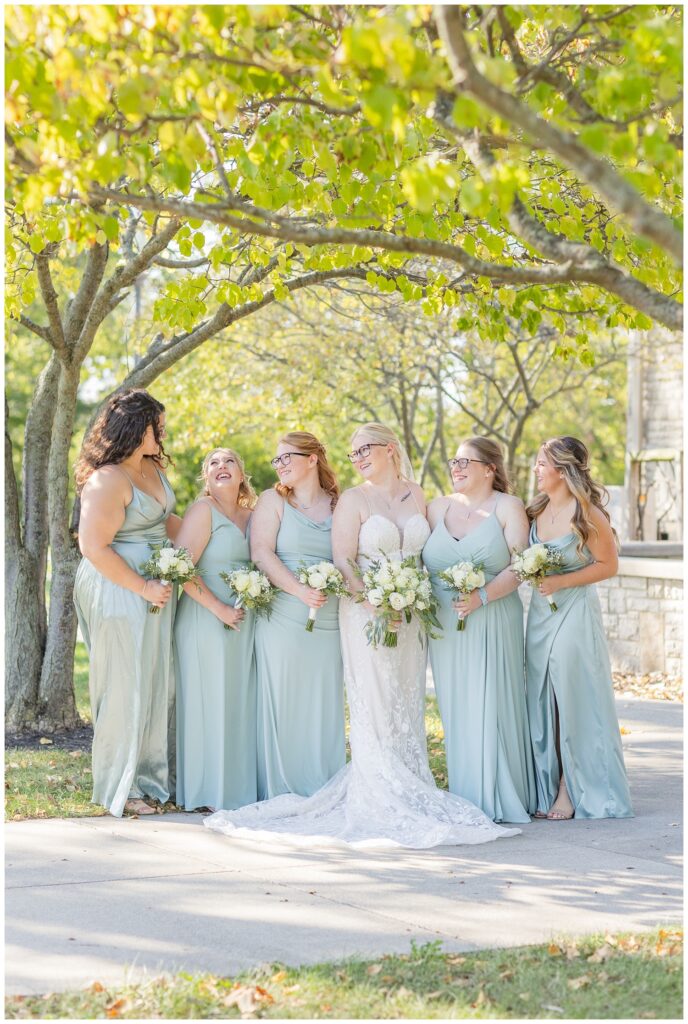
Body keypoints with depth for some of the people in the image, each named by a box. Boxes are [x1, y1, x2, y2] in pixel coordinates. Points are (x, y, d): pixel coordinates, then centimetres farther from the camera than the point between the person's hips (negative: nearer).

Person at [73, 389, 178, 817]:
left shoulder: (152, 468, 10)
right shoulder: (108, 480, -19)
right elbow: (94, 547, -21)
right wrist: (143, 588, -19)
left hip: (155, 589, 9)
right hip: (119, 592, -9)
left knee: (159, 683, 12)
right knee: (126, 687, 0)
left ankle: (155, 777, 24)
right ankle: (121, 789, 12)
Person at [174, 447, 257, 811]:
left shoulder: (251, 516, 13)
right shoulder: (203, 511, -8)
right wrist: (219, 609, -18)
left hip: (244, 623, 7)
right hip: (206, 621, -7)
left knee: (240, 704, 9)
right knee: (210, 703, -3)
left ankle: (238, 788, 17)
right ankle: (208, 791, 4)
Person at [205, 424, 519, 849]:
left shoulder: (415, 495, 11)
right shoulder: (353, 499, -1)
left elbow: (428, 551, 15)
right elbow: (343, 562, -8)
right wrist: (375, 604, -19)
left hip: (411, 616, 4)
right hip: (366, 615, -4)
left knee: (408, 705, 6)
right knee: (375, 706, -5)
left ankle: (411, 792, 12)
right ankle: (380, 800, -2)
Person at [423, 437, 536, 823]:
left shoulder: (508, 507, 0)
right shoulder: (439, 508, 13)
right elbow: (421, 562, 13)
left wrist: (482, 596, -19)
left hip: (491, 624, -4)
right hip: (446, 625, 4)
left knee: (490, 707, -5)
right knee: (455, 710, 4)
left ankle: (498, 798, 4)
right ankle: (466, 799, 10)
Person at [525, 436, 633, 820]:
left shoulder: (587, 515, -12)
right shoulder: (538, 510, 8)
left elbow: (608, 565, -9)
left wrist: (561, 582, -16)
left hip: (575, 612, -7)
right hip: (540, 613, 7)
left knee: (573, 703, -2)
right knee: (543, 702, 6)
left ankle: (572, 791, 7)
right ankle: (549, 788, 12)